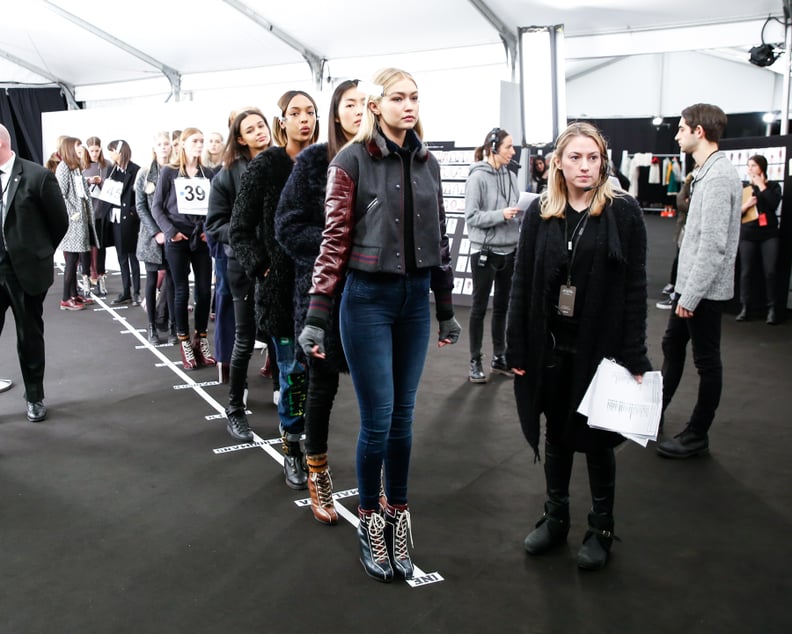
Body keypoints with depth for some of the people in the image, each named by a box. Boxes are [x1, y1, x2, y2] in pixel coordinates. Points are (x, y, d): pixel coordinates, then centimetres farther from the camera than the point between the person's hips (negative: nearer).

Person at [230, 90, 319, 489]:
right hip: (281, 286, -2)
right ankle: (292, 452, 19)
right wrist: (261, 268, -9)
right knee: (293, 371, 3)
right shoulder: (265, 167, -3)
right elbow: (240, 230, 0)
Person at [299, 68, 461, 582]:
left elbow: (439, 238, 13)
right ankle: (370, 520, 20)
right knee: (378, 418, -1)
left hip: (415, 299, 5)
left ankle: (398, 515, 26)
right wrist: (317, 315, -12)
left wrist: (447, 308, 14)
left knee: (403, 416, 10)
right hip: (367, 297, -4)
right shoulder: (353, 160, -6)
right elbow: (335, 238, -8)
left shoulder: (427, 163, 9)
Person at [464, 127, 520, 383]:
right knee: (480, 307, 5)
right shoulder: (478, 177, -12)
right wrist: (501, 215, -23)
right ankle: (475, 362, 16)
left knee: (502, 306, 15)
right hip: (485, 252, -6)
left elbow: (517, 211, 9)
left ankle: (499, 357, 27)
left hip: (509, 251, 6)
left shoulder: (511, 176, 5)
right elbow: (471, 217, -15)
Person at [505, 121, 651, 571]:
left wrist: (635, 357, -11)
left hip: (601, 345, -3)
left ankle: (602, 527, 27)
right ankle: (556, 517, 32)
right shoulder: (540, 213, 1)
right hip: (550, 345, 3)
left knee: (596, 437, 9)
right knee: (556, 434, 15)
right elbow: (522, 284, 2)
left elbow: (635, 288, -7)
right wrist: (517, 349, -1)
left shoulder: (623, 211, -7)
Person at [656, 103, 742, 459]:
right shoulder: (708, 173, 11)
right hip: (690, 284, 10)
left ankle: (697, 436, 15)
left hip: (705, 290, -10)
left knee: (706, 361, 2)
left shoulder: (718, 177, -21)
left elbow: (713, 246, -25)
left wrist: (691, 296, -21)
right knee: (672, 345, 20)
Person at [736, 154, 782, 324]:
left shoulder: (773, 186, 6)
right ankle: (745, 307, 6)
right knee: (746, 271, 0)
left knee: (770, 271, -5)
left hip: (769, 233, -1)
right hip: (747, 234, 1)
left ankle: (771, 309, 1)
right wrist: (746, 204, -13)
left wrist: (761, 185, -8)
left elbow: (773, 204, -14)